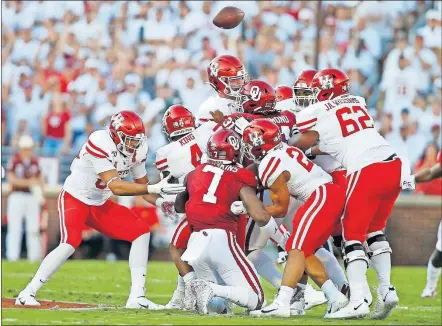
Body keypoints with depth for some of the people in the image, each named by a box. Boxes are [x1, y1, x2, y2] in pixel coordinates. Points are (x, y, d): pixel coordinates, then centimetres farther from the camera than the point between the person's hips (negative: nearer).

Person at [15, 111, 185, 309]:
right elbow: (115, 186, -35)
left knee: (141, 231, -6)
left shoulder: (137, 150, -7)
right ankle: (28, 293, -15)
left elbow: (143, 186, 5)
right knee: (70, 243, -27)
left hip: (100, 204, 7)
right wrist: (155, 188, -40)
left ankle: (136, 296, -5)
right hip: (75, 198, -7)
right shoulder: (100, 143, -30)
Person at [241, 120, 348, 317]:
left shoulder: (270, 166, -9)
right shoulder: (285, 150, 15)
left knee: (297, 249, -15)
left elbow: (281, 209, -1)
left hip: (322, 196, -9)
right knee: (305, 252, 14)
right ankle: (335, 297, 8)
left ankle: (282, 303, -27)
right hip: (334, 193, 9)